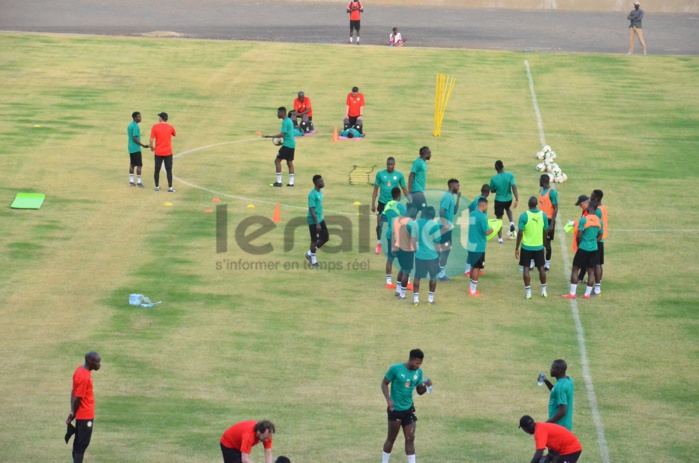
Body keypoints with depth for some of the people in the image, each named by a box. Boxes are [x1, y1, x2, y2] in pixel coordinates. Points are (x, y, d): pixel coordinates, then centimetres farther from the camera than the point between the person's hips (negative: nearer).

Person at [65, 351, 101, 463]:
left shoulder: (80, 370, 5)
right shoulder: (84, 377, -25)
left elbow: (74, 391, 8)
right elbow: (78, 398, -21)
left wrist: (72, 412, 5)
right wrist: (73, 414, -7)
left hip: (81, 415, 9)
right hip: (86, 416, -9)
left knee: (79, 443, 16)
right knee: (82, 444, -4)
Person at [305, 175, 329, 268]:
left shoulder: (320, 192, 9)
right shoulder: (312, 195, -20)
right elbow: (312, 210, -22)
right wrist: (317, 223, -24)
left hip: (320, 219, 9)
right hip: (313, 221, -9)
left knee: (326, 237, 11)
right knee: (314, 240, 1)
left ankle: (310, 254, 24)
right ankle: (313, 261, 15)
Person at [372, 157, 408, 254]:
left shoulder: (399, 175, -4)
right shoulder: (380, 174, -3)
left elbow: (404, 190, 3)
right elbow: (376, 190, 2)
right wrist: (373, 204, -2)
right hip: (382, 202, 0)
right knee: (379, 224, -3)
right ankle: (378, 244, 17)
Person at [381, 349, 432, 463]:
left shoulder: (419, 372, -1)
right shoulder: (396, 369, -16)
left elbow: (419, 391, 8)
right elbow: (384, 383, -8)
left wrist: (426, 386, -14)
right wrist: (388, 399, -19)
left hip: (409, 409, 4)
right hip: (395, 410, -4)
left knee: (410, 439, 2)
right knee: (391, 438, 6)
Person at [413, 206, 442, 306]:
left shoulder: (416, 223, 1)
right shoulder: (434, 225, -12)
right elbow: (437, 242, -8)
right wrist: (438, 254, 5)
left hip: (419, 255, 3)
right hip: (432, 255, -3)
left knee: (417, 277, 9)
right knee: (433, 276, 13)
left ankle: (416, 299, 4)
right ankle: (430, 299, 15)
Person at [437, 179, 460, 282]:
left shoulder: (451, 196, 13)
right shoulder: (447, 197, -17)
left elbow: (454, 211, 17)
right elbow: (441, 211, -25)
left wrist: (458, 198, 9)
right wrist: (445, 224, -24)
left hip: (447, 227, 10)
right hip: (445, 227, -10)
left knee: (446, 250, 13)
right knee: (444, 250, -7)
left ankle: (442, 273, 19)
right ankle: (442, 275, -3)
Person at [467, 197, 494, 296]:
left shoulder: (472, 214, 8)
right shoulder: (482, 216, -17)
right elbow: (487, 232, -18)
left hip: (470, 245, 8)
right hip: (479, 247, -8)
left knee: (473, 266, 17)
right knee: (477, 268, 0)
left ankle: (471, 288, 23)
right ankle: (473, 291, 4)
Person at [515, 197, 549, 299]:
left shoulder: (524, 216, -14)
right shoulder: (543, 215, -5)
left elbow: (520, 233, -13)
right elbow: (545, 232, 2)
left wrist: (516, 248, -5)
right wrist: (544, 243, 19)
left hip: (526, 246, -3)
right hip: (539, 246, 3)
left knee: (526, 268, 4)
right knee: (541, 268, 15)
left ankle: (528, 292, 0)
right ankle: (544, 291, 23)